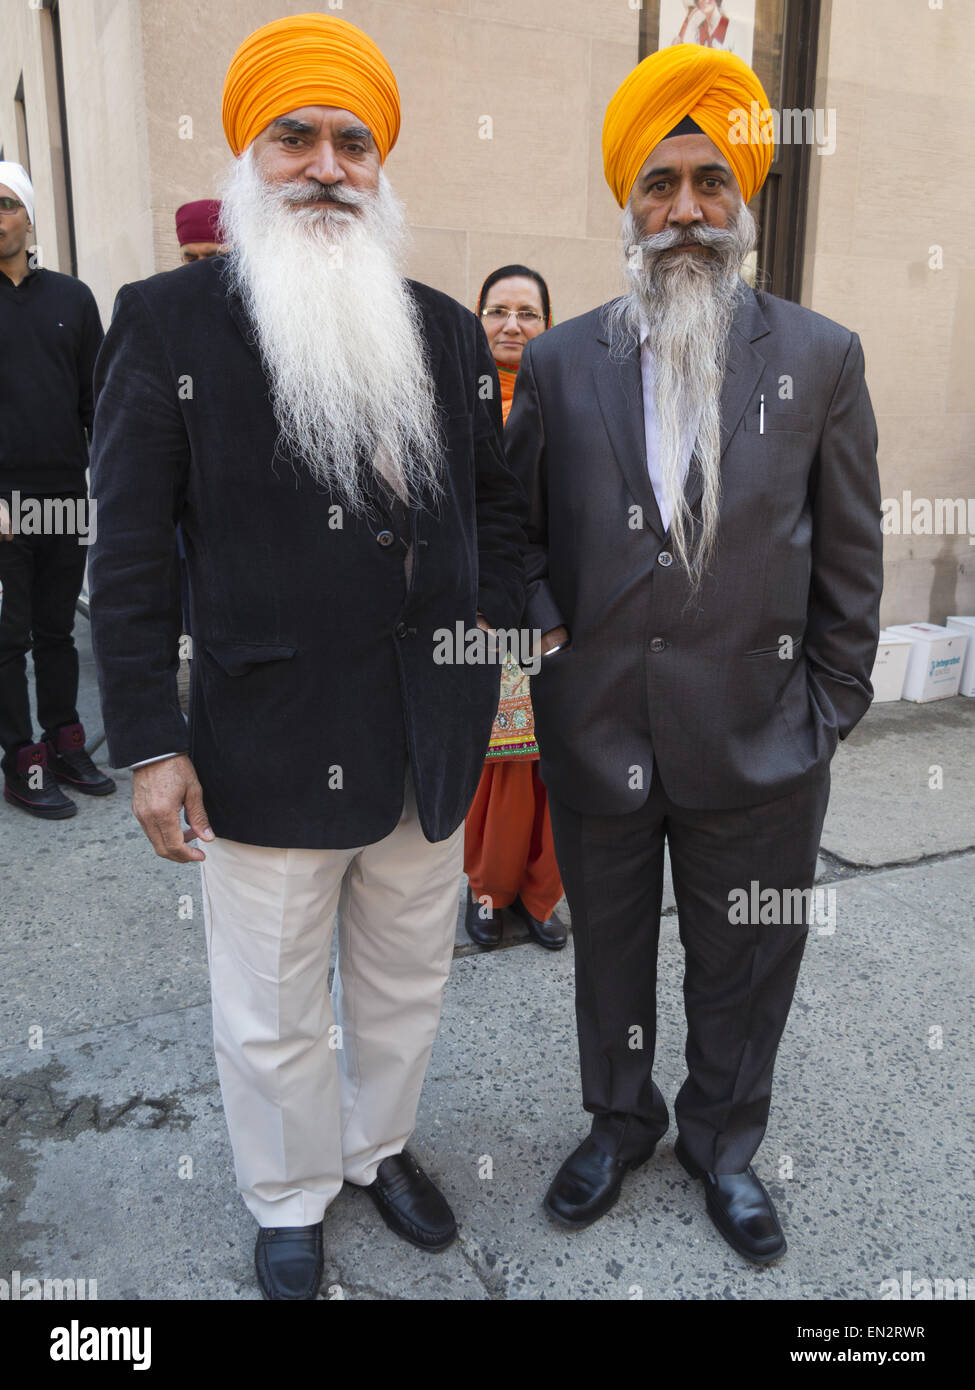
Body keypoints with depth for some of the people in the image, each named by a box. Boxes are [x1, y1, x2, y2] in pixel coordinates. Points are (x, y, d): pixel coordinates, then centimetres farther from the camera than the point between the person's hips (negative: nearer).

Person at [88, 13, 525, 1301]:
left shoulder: (446, 330, 7)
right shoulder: (169, 319, -5)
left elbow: (497, 504, 14)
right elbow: (131, 551, -7)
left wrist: (498, 632, 0)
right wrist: (148, 741, -9)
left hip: (430, 744, 4)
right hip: (268, 749, -3)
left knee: (406, 985, 22)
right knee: (275, 1016, 14)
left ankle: (380, 1145, 49)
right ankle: (290, 1200, 41)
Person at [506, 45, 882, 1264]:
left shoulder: (820, 358, -1)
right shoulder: (557, 362, 1)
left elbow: (849, 559, 1)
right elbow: (515, 525, 10)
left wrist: (828, 715, 0)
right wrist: (541, 626, -6)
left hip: (757, 745, 0)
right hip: (595, 732, 1)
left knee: (745, 967, 15)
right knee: (609, 950, 19)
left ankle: (723, 1140, 43)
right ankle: (618, 1123, 45)